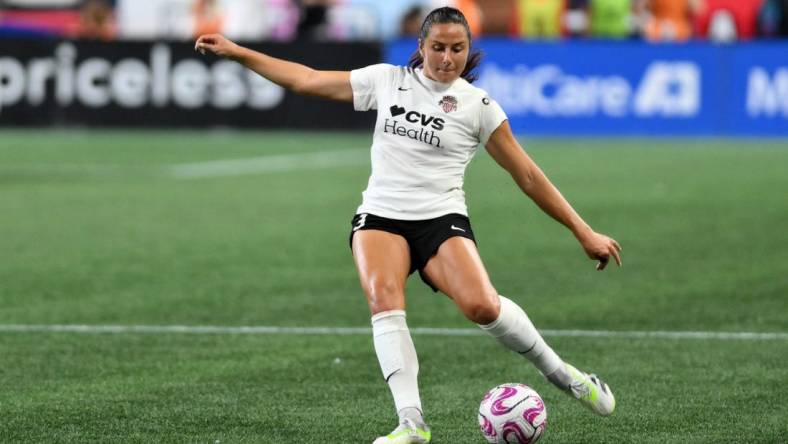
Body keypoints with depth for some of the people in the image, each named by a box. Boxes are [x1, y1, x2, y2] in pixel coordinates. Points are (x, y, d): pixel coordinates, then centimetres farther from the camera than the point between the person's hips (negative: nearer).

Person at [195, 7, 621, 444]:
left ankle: (558, 371, -2)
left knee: (481, 305, -29)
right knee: (382, 296, -30)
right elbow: (307, 79, 13)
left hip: (442, 219, -2)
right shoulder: (388, 80, 8)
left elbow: (528, 176, 5)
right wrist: (234, 51, 11)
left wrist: (584, 232, 4)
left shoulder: (478, 105, 1)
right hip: (380, 216, 2)